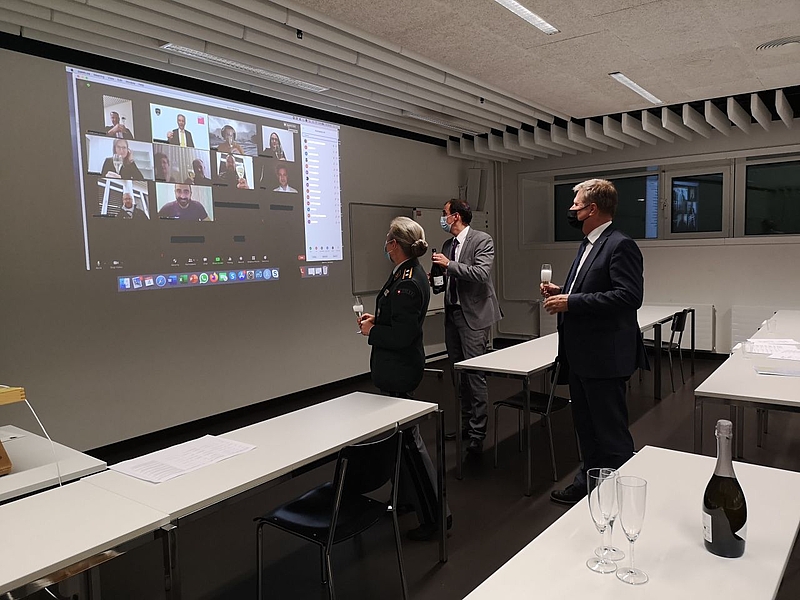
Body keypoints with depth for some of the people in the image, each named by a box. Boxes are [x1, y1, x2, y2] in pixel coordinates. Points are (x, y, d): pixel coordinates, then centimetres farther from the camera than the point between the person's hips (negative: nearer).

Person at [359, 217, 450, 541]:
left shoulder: (406, 283, -24)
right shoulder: (410, 273, 7)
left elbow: (401, 336, -26)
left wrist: (371, 331, -11)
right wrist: (377, 319, 6)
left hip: (399, 371, -11)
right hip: (398, 368, 11)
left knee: (409, 439, 0)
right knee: (401, 435, 22)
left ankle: (435, 515, 12)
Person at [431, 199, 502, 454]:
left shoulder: (482, 240, -7)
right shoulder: (447, 245, 14)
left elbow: (481, 273, -20)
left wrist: (449, 265, -19)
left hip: (473, 315, -7)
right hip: (452, 314, 8)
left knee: (475, 374, -7)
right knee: (458, 374, 13)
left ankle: (477, 433, 2)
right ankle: (466, 425, 26)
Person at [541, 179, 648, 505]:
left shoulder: (620, 245, -15)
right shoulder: (587, 245, 15)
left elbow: (629, 295, -25)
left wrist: (571, 302, -24)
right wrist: (561, 292, 5)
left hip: (605, 355, -10)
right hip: (580, 354, 10)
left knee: (611, 430, 2)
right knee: (585, 425, 20)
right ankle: (588, 481, 35)